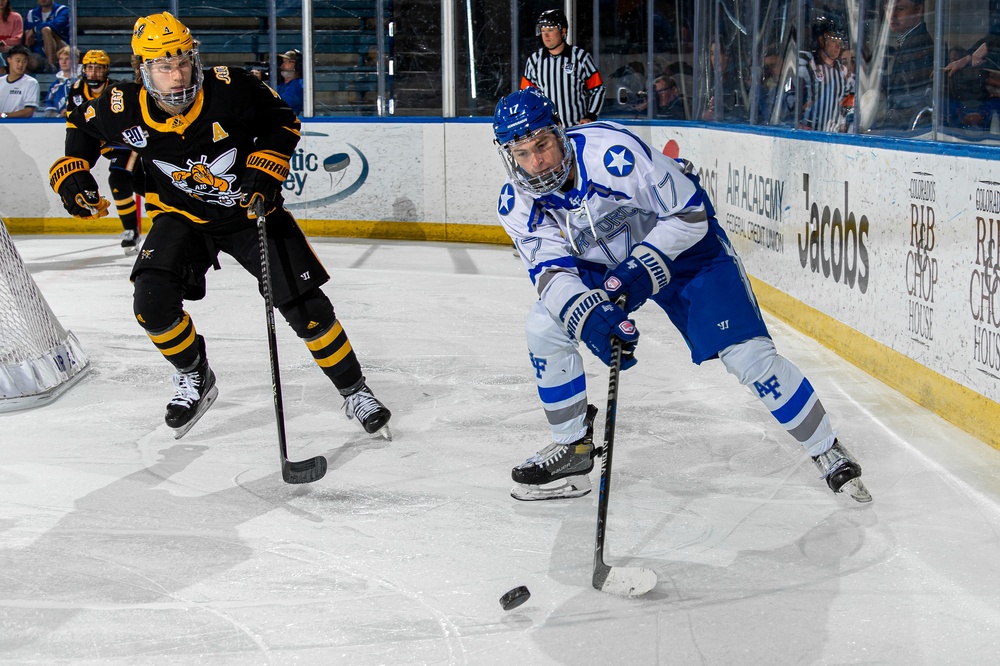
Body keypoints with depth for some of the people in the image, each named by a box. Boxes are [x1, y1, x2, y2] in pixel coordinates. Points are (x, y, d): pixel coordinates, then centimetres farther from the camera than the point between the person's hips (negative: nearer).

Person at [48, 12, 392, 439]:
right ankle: (194, 378, 10)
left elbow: (282, 121, -8)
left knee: (305, 307, -6)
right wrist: (72, 171, -7)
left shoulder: (231, 89, -24)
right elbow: (82, 125, 5)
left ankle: (354, 391, 13)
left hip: (250, 209, -2)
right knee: (152, 302, -19)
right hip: (181, 216, 2)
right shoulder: (123, 107, -17)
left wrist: (264, 169, -19)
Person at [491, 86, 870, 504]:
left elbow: (690, 214, -26)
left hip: (683, 246, -5)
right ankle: (572, 450, 6)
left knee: (749, 355, -15)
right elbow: (550, 270, -19)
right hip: (603, 263, 5)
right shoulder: (518, 202, -16)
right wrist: (587, 316, -38)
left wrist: (643, 267, -33)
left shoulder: (610, 151, -34)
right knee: (544, 326, -12)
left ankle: (829, 454, 3)